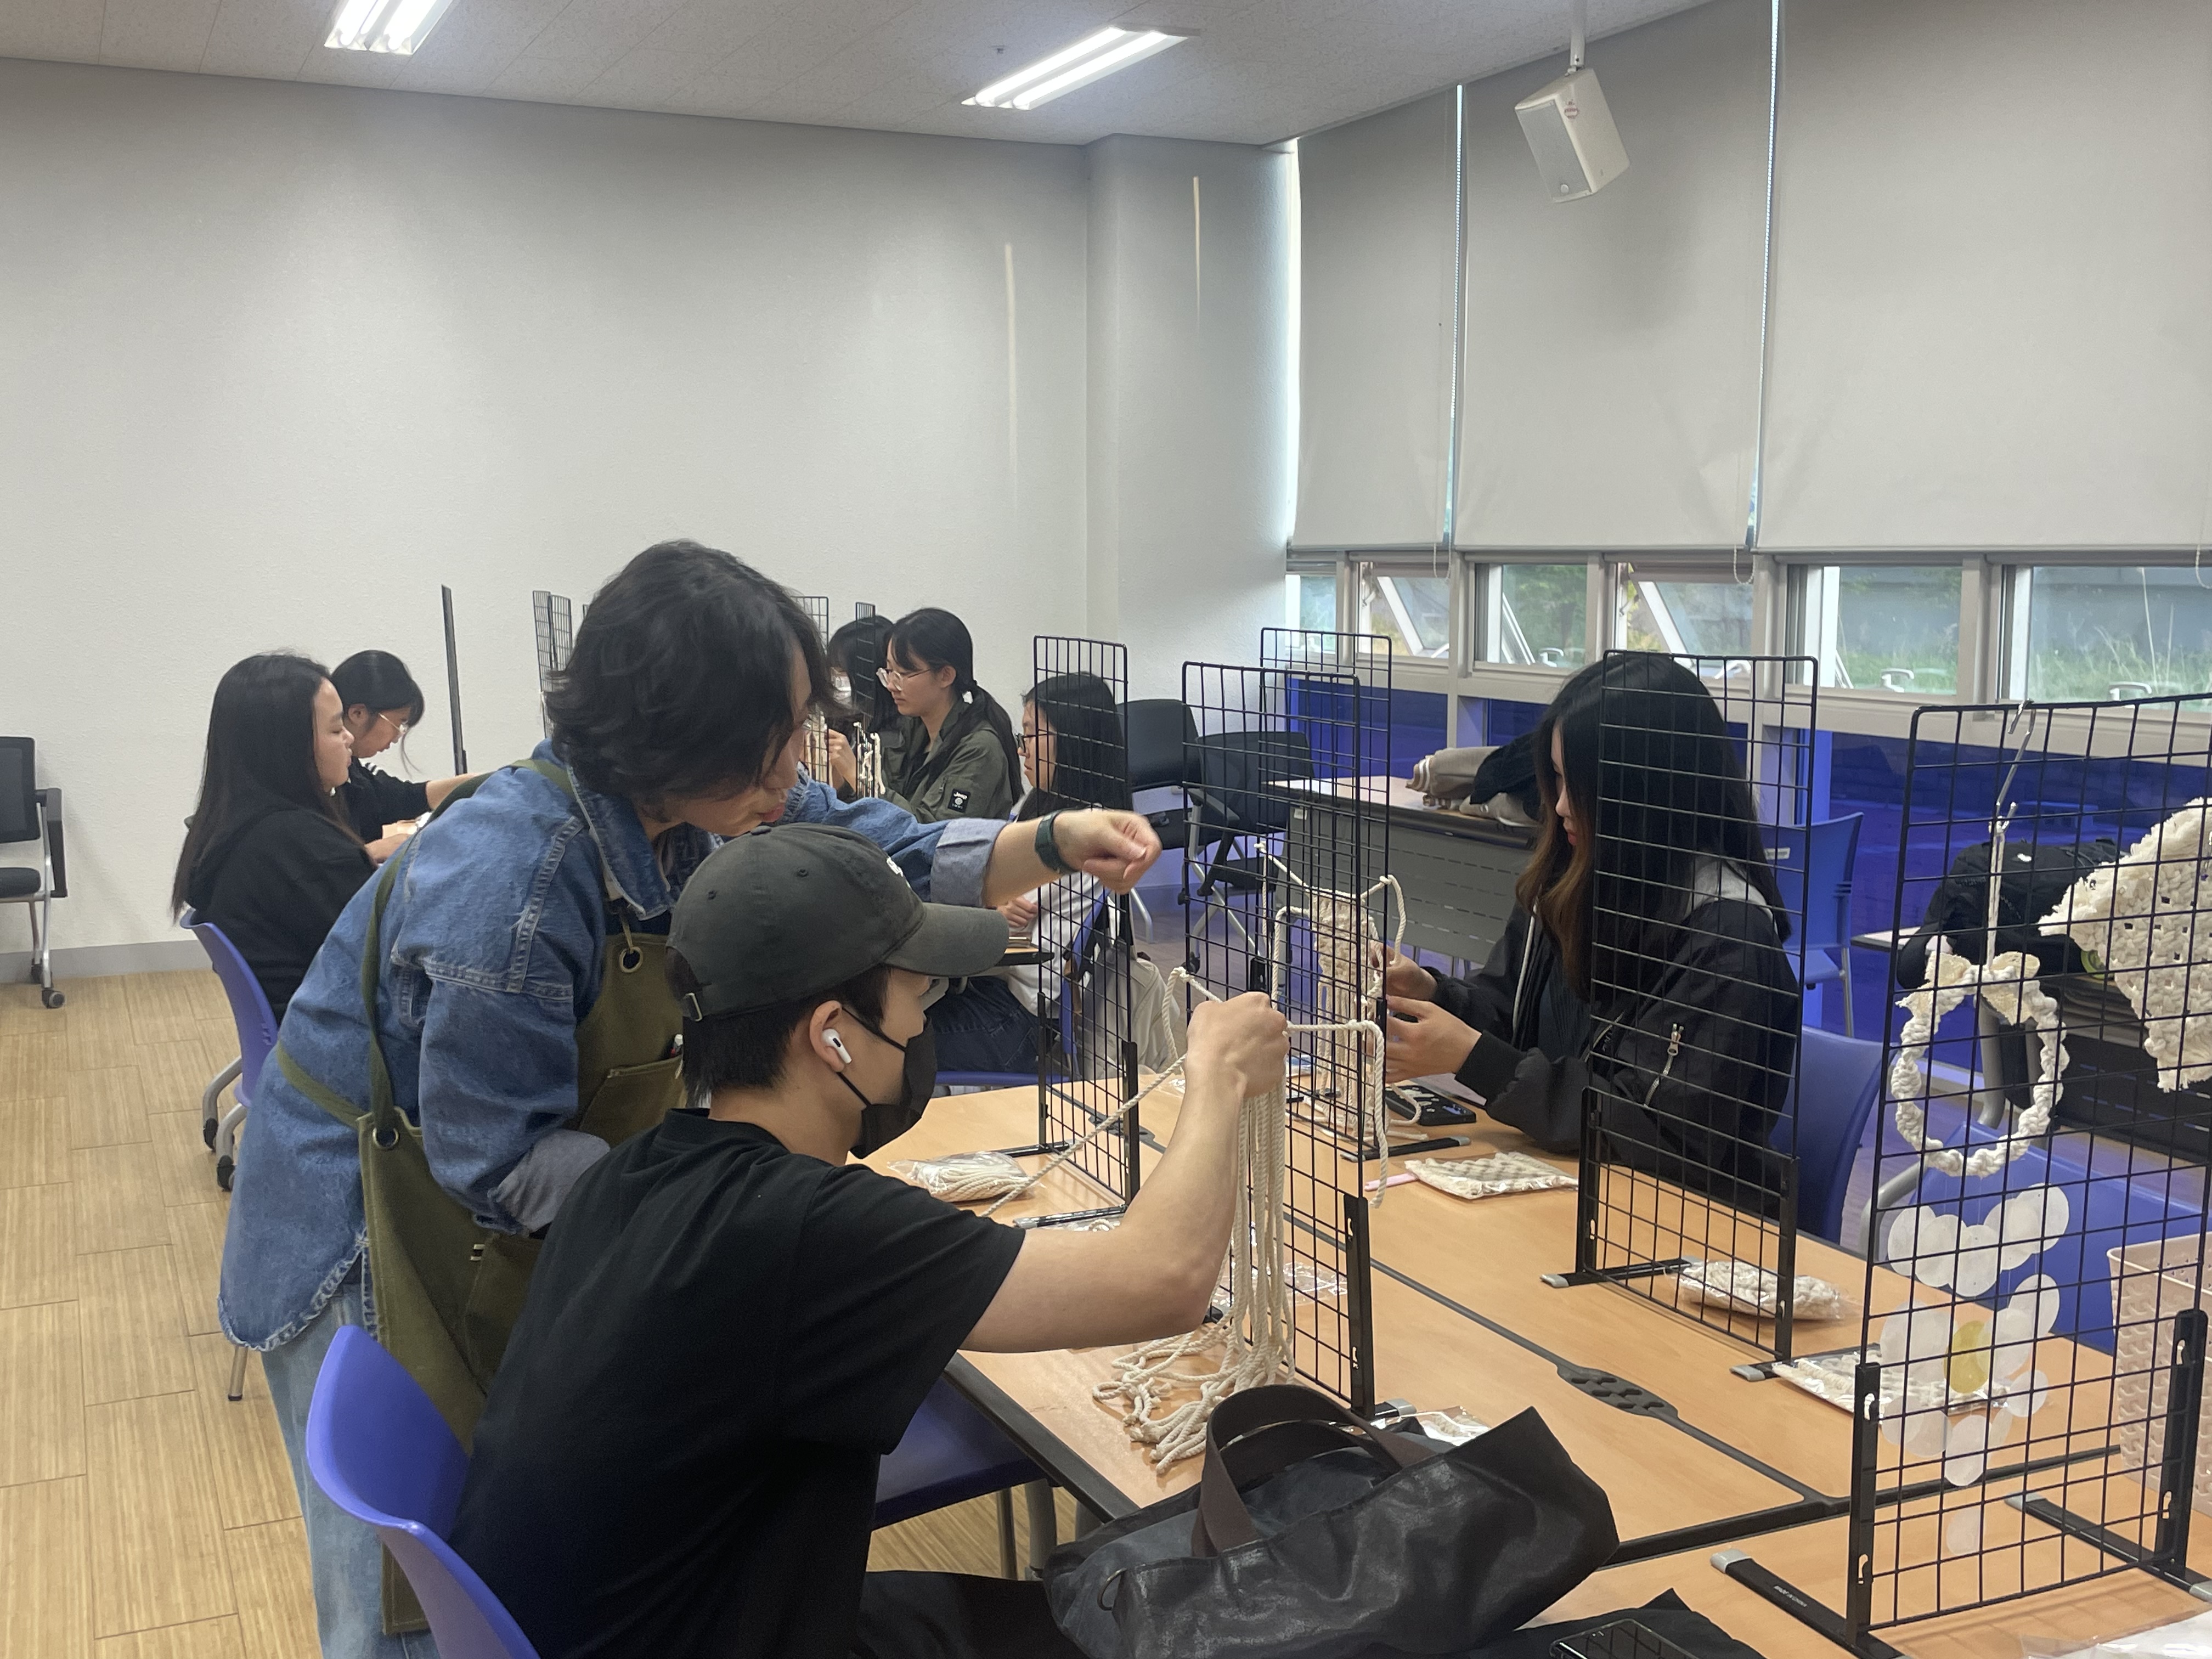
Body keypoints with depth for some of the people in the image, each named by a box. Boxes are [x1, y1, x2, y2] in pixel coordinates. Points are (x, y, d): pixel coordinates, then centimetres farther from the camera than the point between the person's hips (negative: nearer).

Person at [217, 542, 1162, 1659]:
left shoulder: (698, 804, -12)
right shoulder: (512, 884, -35)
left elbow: (871, 856, 2)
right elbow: (497, 1161, -27)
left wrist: (1051, 846, -13)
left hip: (528, 1218, 7)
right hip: (374, 1229, -7)